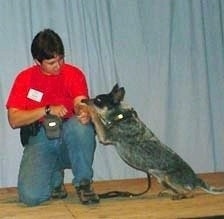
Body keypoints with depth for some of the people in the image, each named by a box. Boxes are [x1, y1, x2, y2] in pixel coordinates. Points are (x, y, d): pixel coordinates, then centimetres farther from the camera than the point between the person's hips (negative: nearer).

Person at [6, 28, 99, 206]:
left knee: (80, 125, -36)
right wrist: (47, 110, -19)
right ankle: (55, 178, 13)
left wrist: (84, 113, -43)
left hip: (69, 139, 0)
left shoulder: (74, 74, -1)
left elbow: (80, 103, -18)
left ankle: (83, 182, -14)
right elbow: (14, 120, -7)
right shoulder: (25, 78, 0)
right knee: (30, 196, -24)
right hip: (40, 140, 0)